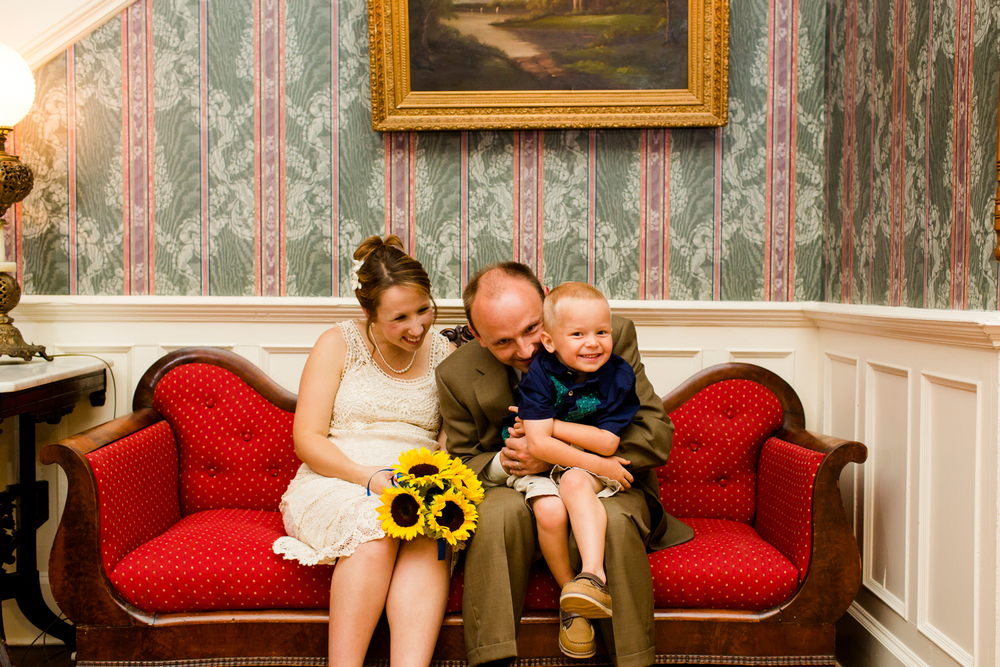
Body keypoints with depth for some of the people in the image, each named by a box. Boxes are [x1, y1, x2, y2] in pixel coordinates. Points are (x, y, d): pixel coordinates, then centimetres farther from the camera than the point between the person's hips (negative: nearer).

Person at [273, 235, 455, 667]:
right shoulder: (338, 345, 4)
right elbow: (307, 440, -2)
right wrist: (369, 477, -17)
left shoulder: (444, 355, 11)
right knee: (375, 530, -35)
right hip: (334, 484, -2)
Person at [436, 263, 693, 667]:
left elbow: (657, 436, -16)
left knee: (614, 519, -34)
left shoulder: (614, 337, -14)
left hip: (605, 487, -1)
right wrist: (501, 464, -20)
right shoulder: (457, 376, -8)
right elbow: (461, 467, 5)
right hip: (519, 493, 1)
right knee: (500, 510, -32)